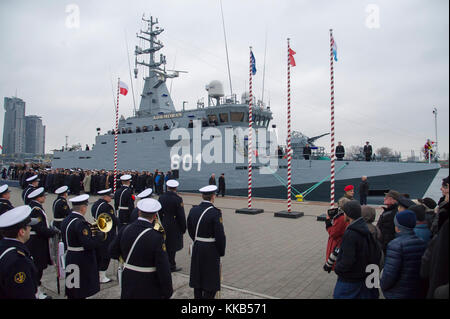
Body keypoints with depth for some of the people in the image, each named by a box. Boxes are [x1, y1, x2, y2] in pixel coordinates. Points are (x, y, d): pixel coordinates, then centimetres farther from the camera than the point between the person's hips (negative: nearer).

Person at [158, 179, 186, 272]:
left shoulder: (161, 197, -2)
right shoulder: (177, 199, -18)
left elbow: (158, 212, 6)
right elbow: (181, 216, -15)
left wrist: (160, 224, 16)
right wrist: (183, 228, -4)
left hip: (163, 225, 6)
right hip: (174, 227, -5)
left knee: (164, 245, 17)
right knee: (172, 246, 5)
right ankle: (171, 266, 15)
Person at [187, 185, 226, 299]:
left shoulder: (193, 210, -1)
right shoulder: (215, 213, -20)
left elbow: (190, 230, 10)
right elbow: (220, 235, -17)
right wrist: (221, 252, -3)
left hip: (196, 248, 6)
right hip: (211, 251, -6)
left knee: (198, 278, 18)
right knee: (211, 281, 6)